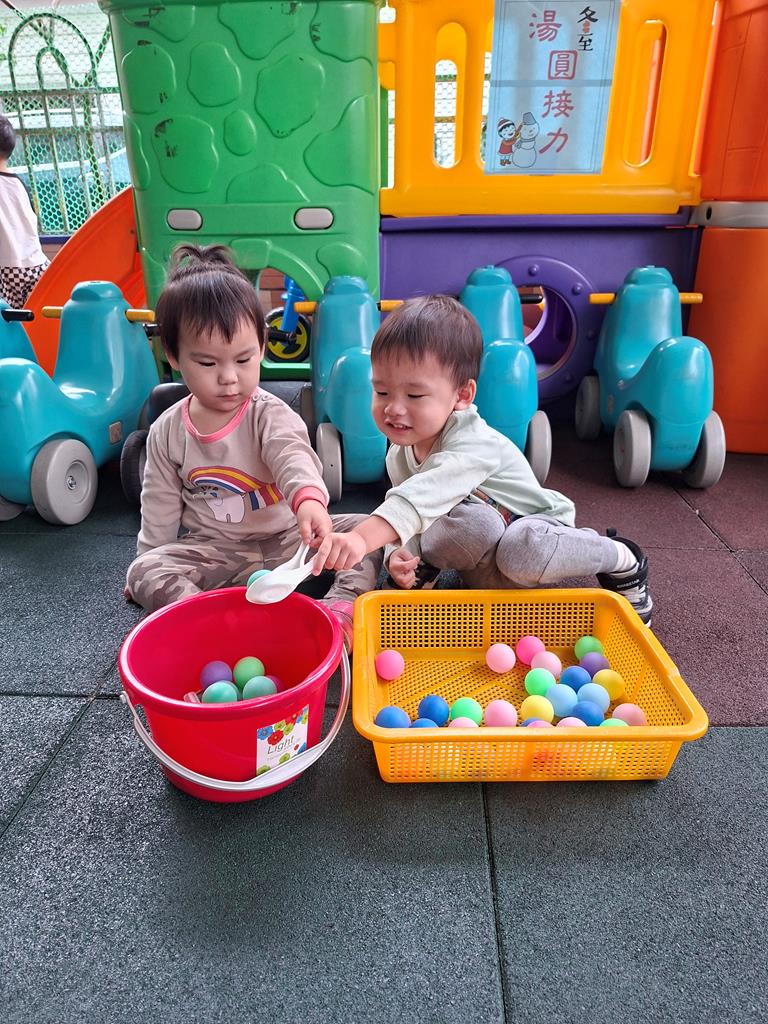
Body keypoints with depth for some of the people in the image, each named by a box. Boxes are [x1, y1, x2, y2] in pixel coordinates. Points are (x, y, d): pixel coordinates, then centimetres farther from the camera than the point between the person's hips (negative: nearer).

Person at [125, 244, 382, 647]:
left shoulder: (271, 414, -12)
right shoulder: (167, 432, -2)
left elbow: (292, 454, -34)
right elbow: (160, 508, 9)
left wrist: (309, 498, -56)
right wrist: (151, 563, 11)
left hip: (288, 540, -1)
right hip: (214, 552, 2)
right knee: (143, 570, -22)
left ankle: (341, 608, -37)